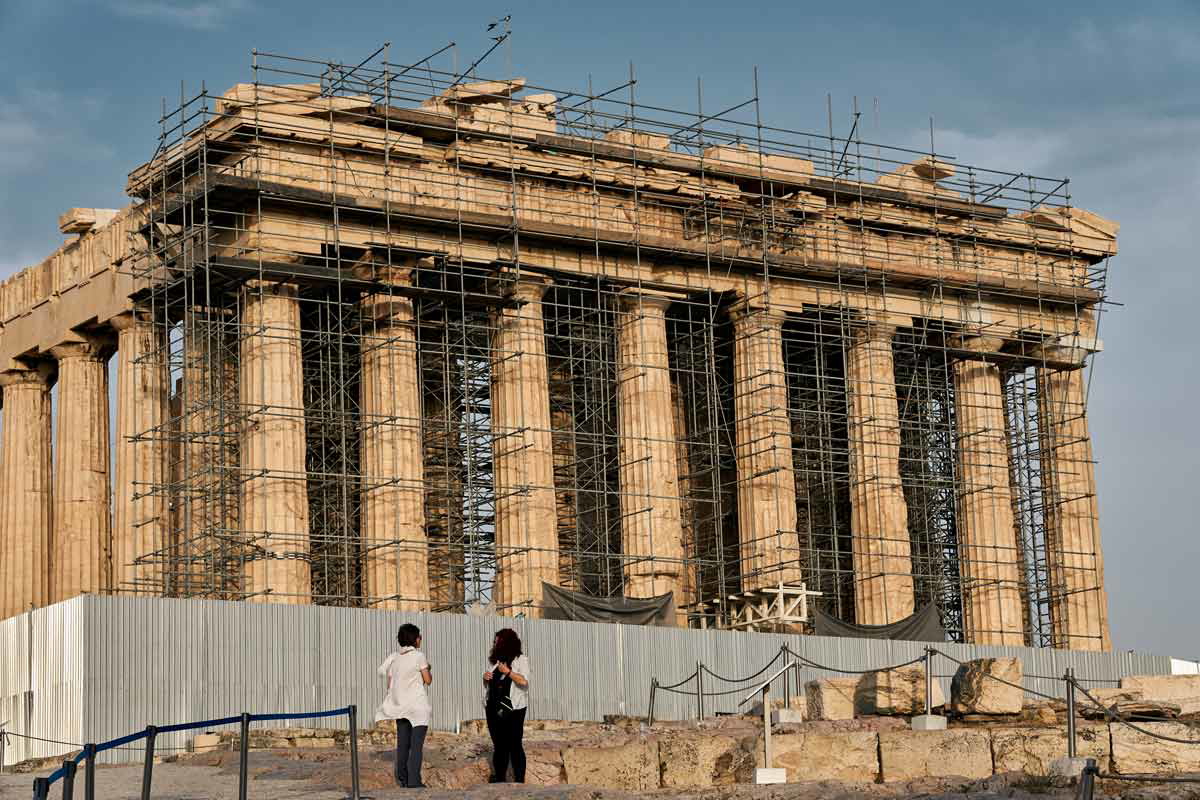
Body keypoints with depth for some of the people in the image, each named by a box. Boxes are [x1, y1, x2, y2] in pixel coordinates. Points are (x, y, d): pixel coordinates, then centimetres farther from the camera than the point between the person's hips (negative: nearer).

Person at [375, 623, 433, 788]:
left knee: (402, 743, 12)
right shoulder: (418, 656, -8)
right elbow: (428, 680, -5)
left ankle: (402, 778, 16)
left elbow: (389, 684, 8)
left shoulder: (394, 658, 8)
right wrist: (428, 668, 13)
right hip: (418, 706, -5)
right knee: (417, 743, -5)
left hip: (400, 706, 6)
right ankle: (414, 780, -10)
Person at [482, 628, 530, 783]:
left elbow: (524, 681, -15)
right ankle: (499, 778, 15)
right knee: (498, 745, 9)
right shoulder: (494, 660, 15)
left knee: (514, 745, -7)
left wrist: (507, 672, -15)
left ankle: (519, 780, -6)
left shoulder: (521, 659, -2)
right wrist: (486, 677, 3)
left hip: (513, 709, -6)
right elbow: (490, 683, 23)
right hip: (494, 708, 6)